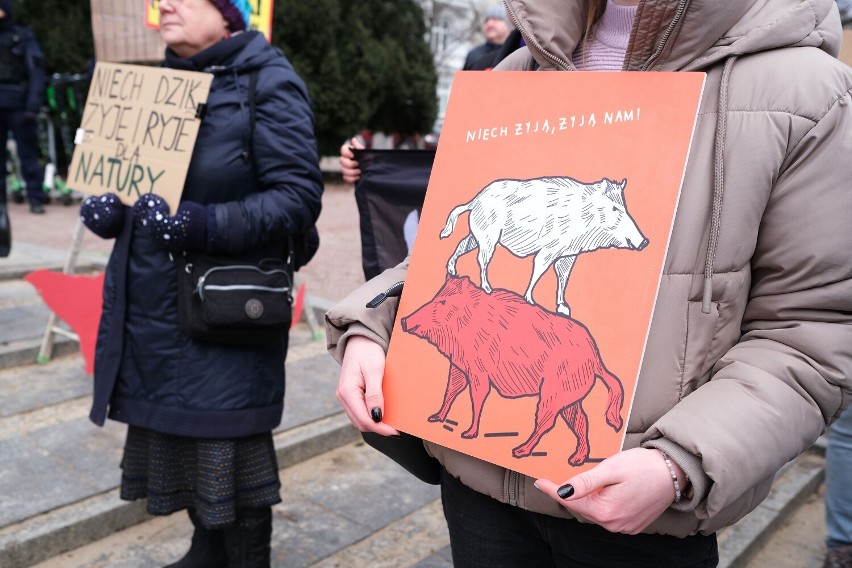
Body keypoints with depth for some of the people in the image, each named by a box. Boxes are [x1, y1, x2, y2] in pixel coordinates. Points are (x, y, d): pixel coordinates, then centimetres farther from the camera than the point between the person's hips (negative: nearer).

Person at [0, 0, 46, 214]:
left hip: (18, 105, -4)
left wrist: (33, 104, -14)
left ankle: (36, 199, 4)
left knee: (27, 153, 0)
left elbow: (36, 71, -5)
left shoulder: (23, 36, 1)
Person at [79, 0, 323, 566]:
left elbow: (299, 196, -15)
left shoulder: (267, 81, -8)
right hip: (154, 305, 7)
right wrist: (107, 207, -2)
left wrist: (206, 226, -26)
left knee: (230, 446, 4)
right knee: (181, 433, 17)